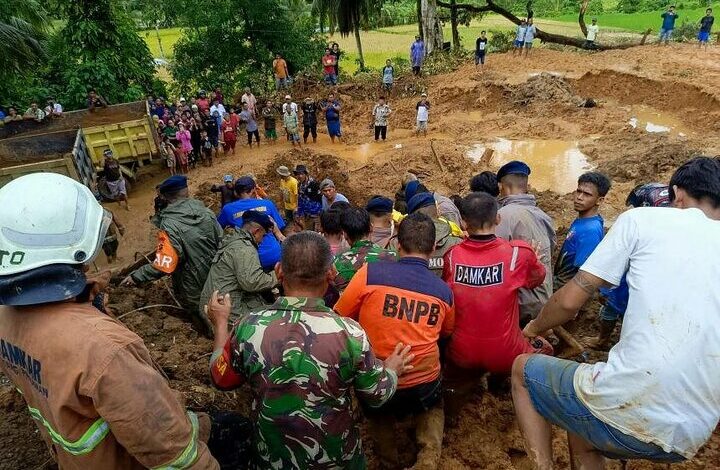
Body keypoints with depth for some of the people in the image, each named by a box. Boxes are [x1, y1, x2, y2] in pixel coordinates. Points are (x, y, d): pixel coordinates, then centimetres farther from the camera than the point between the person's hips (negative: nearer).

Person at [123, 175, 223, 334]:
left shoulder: (169, 226, -28)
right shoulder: (205, 212, -11)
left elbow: (163, 266, -31)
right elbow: (221, 240, 1)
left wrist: (136, 277, -16)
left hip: (194, 290, -4)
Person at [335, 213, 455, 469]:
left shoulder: (370, 272, -16)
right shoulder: (443, 290, -5)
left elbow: (339, 319, -4)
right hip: (423, 384, 1)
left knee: (379, 413, 34)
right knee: (432, 408, 35)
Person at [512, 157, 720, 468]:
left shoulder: (643, 218, 0)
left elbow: (570, 300, -3)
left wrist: (534, 328, 18)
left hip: (628, 406, -6)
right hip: (690, 439, 6)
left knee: (522, 369, 20)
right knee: (581, 432, 33)